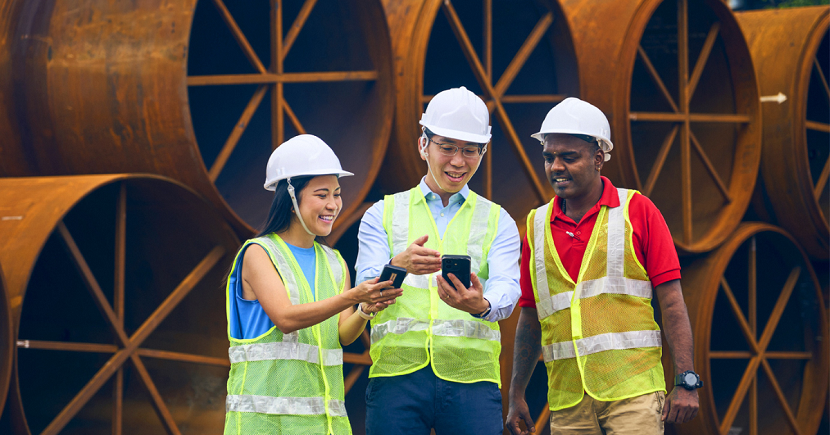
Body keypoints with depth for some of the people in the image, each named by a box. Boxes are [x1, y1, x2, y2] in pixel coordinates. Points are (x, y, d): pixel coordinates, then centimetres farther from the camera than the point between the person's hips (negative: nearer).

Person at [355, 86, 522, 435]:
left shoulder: (498, 222, 16)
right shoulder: (382, 215, 15)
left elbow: (507, 290, -2)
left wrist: (482, 305, -26)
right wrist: (398, 266, -24)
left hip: (472, 379, 0)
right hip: (396, 376, 0)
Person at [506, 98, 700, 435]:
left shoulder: (637, 211, 3)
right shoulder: (538, 225, 13)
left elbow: (672, 303, 0)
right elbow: (530, 317, 18)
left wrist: (687, 382, -8)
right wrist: (516, 395, 15)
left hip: (632, 392, -3)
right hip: (567, 401, 3)